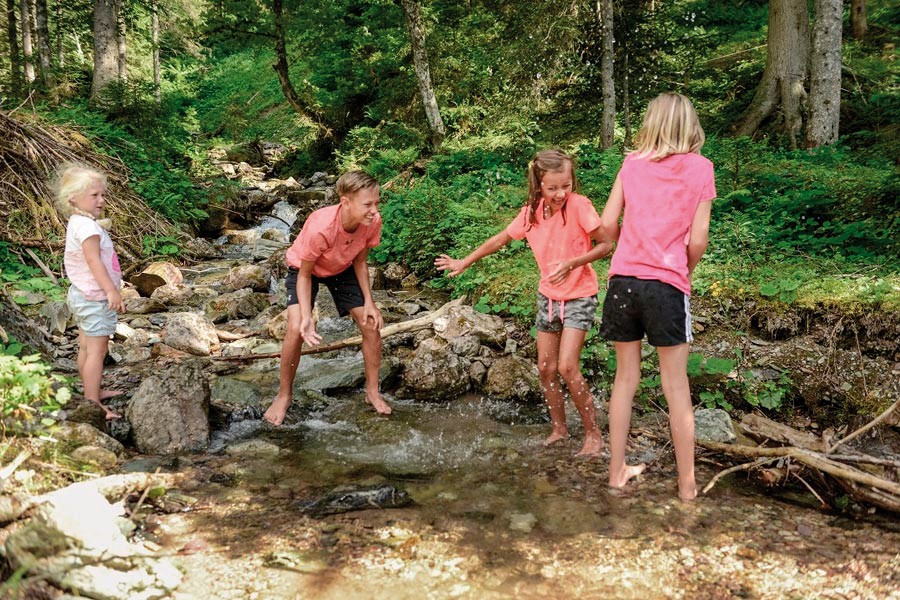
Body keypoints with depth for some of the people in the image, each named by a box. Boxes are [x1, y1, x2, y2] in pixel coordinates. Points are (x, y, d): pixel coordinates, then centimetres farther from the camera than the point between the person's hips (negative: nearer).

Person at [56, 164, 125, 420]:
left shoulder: (77, 223, 11)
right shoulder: (87, 226, -22)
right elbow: (93, 260, -27)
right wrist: (112, 291, -28)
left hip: (82, 294, 11)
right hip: (94, 297, -11)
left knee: (86, 347, 19)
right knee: (97, 350, -8)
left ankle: (92, 392, 31)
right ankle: (93, 404, -6)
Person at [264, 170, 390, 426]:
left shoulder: (373, 222, -29)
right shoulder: (320, 228, -42)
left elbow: (359, 262, -10)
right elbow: (305, 275, -26)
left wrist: (369, 302, -16)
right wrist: (306, 318, -35)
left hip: (342, 270, 4)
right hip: (305, 268, -4)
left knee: (371, 324, -4)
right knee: (296, 330, -21)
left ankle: (372, 391, 16)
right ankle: (284, 395, 2)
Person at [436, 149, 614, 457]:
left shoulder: (579, 205, -20)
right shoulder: (531, 212, -5)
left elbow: (606, 245, -17)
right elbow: (501, 239, 10)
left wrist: (572, 264, -31)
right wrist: (464, 263, 15)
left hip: (579, 296, -5)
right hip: (548, 296, 6)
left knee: (567, 367, -16)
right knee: (546, 368, 9)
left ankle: (593, 434, -2)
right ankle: (559, 429, 27)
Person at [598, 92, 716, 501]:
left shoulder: (632, 164, 7)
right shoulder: (699, 168, 1)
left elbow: (608, 223, 3)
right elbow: (697, 240, -4)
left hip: (624, 280, 3)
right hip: (667, 283, -2)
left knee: (625, 378, 14)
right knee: (676, 386, 6)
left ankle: (618, 471, 24)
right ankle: (687, 483, 15)